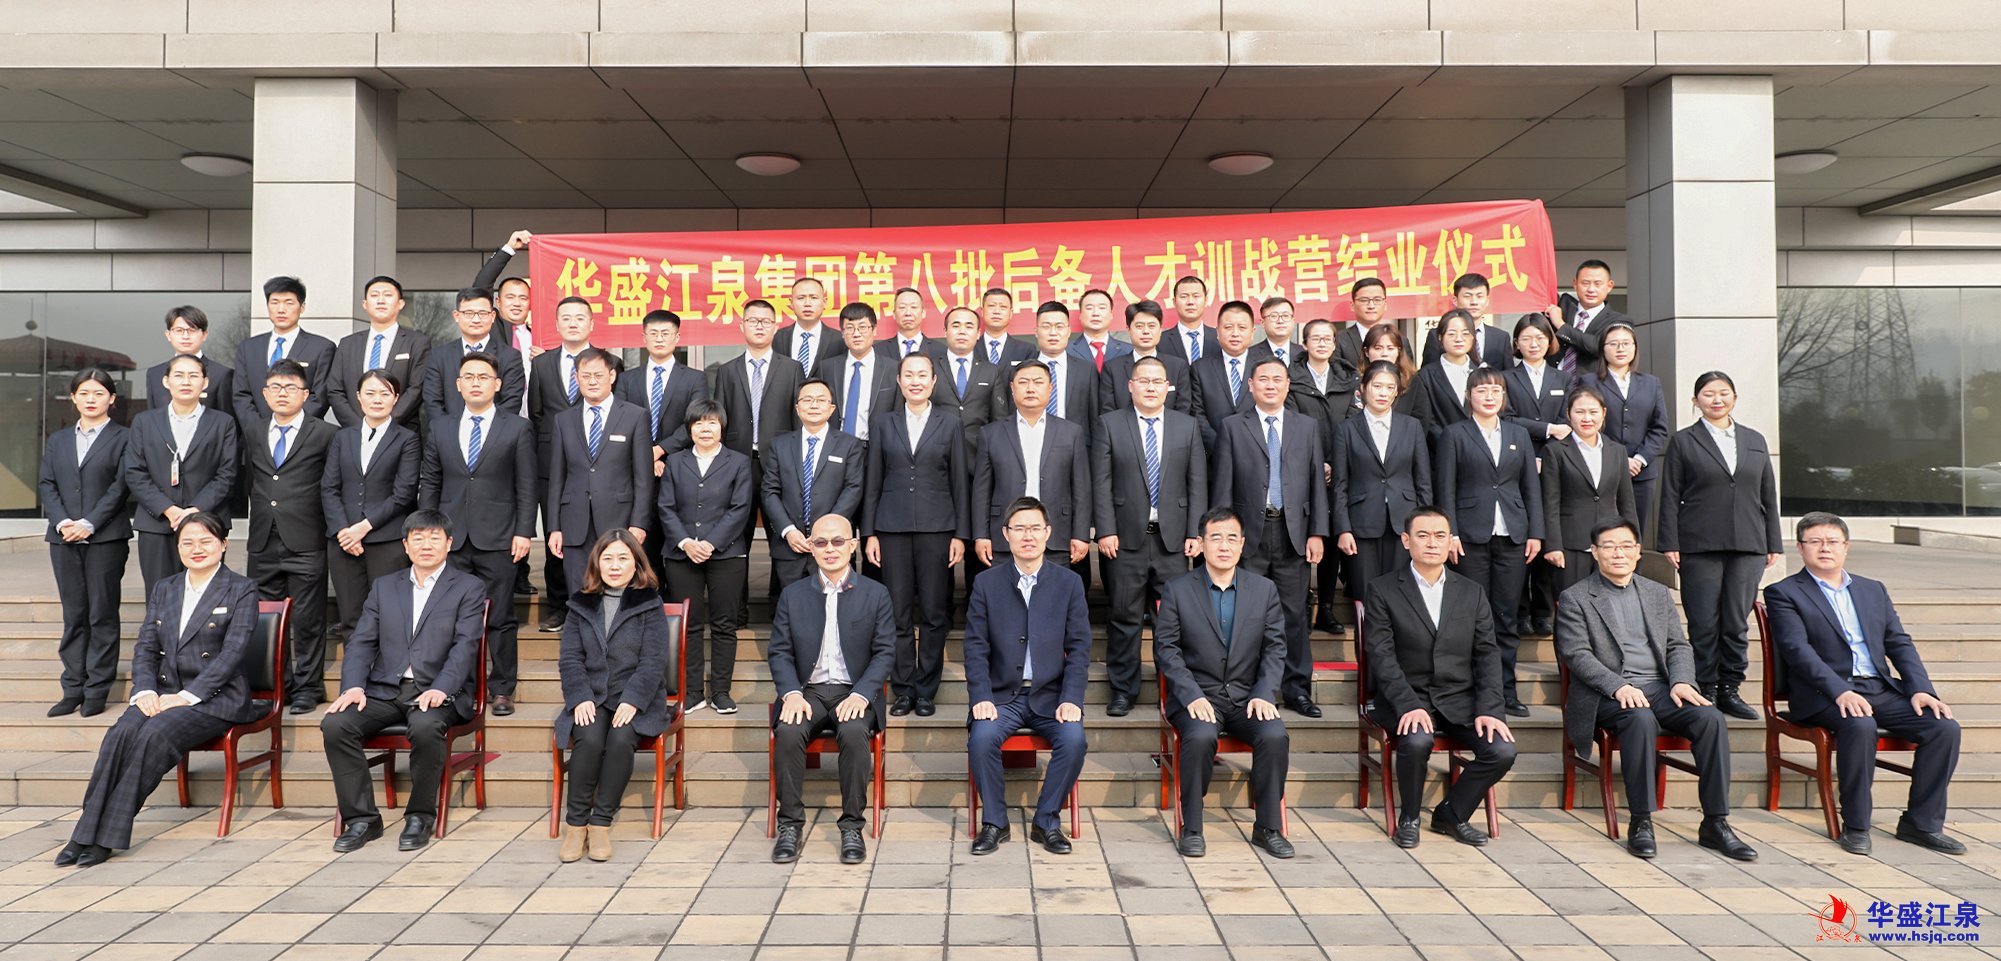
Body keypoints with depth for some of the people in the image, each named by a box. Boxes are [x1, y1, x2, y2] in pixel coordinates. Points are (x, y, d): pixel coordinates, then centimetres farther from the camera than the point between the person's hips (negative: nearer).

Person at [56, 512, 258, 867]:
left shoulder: (241, 590, 0)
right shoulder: (163, 590, 18)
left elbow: (233, 652, -9)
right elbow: (145, 648, 12)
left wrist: (187, 696, -17)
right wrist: (145, 691, -7)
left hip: (215, 696, -5)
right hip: (165, 692, 5)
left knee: (155, 734, -30)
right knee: (121, 734, -25)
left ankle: (108, 836, -25)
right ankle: (87, 834, -25)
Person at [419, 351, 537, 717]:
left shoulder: (517, 429, 4)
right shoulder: (440, 429, 13)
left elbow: (526, 486, 1)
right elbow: (429, 484, 14)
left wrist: (524, 532, -6)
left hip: (497, 539, -3)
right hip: (451, 539, 3)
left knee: (500, 618, 2)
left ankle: (502, 690, 11)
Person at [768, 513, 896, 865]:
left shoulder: (876, 594, 6)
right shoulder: (792, 595, 10)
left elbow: (885, 652, 1)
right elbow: (780, 652, 7)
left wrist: (861, 694, -15)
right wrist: (791, 693, -12)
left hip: (854, 693, -1)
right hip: (807, 691, 2)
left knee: (854, 733, -33)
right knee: (787, 733, -29)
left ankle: (851, 826, -18)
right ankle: (789, 824, -14)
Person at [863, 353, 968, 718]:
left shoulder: (950, 423, 5)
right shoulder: (884, 422, 8)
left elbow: (960, 482, 4)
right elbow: (873, 481, 8)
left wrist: (961, 534, -1)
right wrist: (869, 533, 2)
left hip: (936, 527, -1)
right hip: (893, 527, 1)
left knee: (934, 613, 2)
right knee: (898, 613, 3)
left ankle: (926, 690, 13)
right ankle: (902, 690, 13)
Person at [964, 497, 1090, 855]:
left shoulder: (1069, 582, 5)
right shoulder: (986, 583, 4)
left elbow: (1079, 648, 2)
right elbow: (976, 648, 1)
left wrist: (1071, 700, -11)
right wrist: (981, 698, -13)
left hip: (1051, 695, 0)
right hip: (1002, 695, 0)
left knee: (1073, 739, -27)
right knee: (981, 737, -28)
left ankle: (1047, 822, -5)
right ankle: (994, 823, -7)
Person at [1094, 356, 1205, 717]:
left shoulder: (1188, 426, 10)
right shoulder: (1110, 424, 4)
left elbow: (1197, 484, 6)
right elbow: (1101, 483, 0)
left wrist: (1195, 533, -1)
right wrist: (1105, 531, -8)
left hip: (1172, 538, 1)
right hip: (1127, 538, -1)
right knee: (1125, 618, 4)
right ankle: (1123, 691, 14)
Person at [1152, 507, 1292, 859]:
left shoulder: (1265, 589, 8)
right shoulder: (1176, 590, 1)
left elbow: (1275, 647, 6)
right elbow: (1166, 649, -4)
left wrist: (1264, 694, -9)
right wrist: (1192, 696, -16)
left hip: (1248, 696, 2)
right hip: (1197, 695, -2)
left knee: (1275, 735, -26)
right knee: (1200, 736, -33)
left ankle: (1268, 827, -7)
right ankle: (1191, 829, -15)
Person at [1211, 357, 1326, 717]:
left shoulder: (1307, 427, 12)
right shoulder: (1233, 427, 6)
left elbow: (1317, 483, 9)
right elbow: (1222, 486, 2)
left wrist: (1317, 533, 1)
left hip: (1293, 533, 2)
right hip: (1248, 534, -1)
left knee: (1294, 613, 5)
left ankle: (1298, 689, 14)